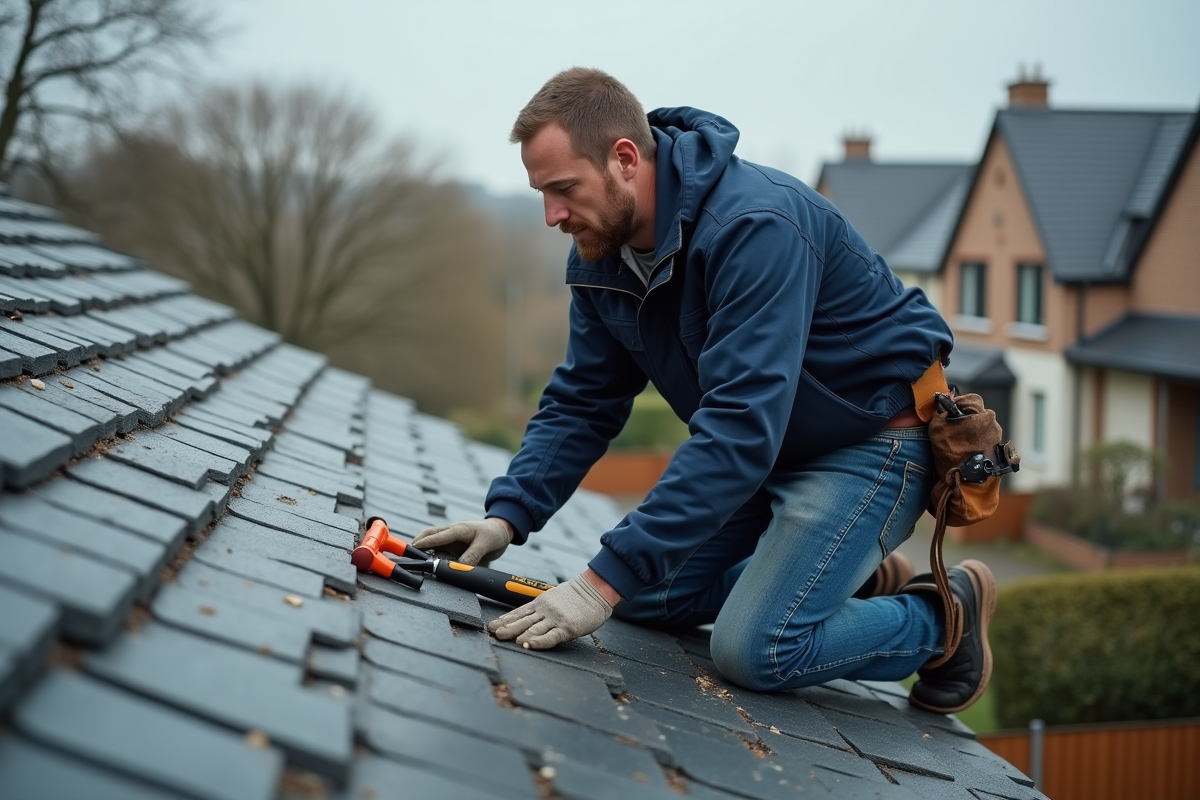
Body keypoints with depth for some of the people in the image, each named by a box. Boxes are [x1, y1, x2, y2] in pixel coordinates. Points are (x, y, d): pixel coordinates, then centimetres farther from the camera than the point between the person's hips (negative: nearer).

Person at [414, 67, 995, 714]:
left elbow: (738, 428, -39)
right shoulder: (600, 253, -6)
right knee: (643, 598, 4)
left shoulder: (755, 228, -32)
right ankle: (852, 580, 18)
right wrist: (508, 515, -14)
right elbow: (580, 403, 3)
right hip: (768, 448, 9)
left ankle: (945, 613, 6)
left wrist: (606, 580, -40)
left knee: (755, 650, -20)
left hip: (873, 439, -8)